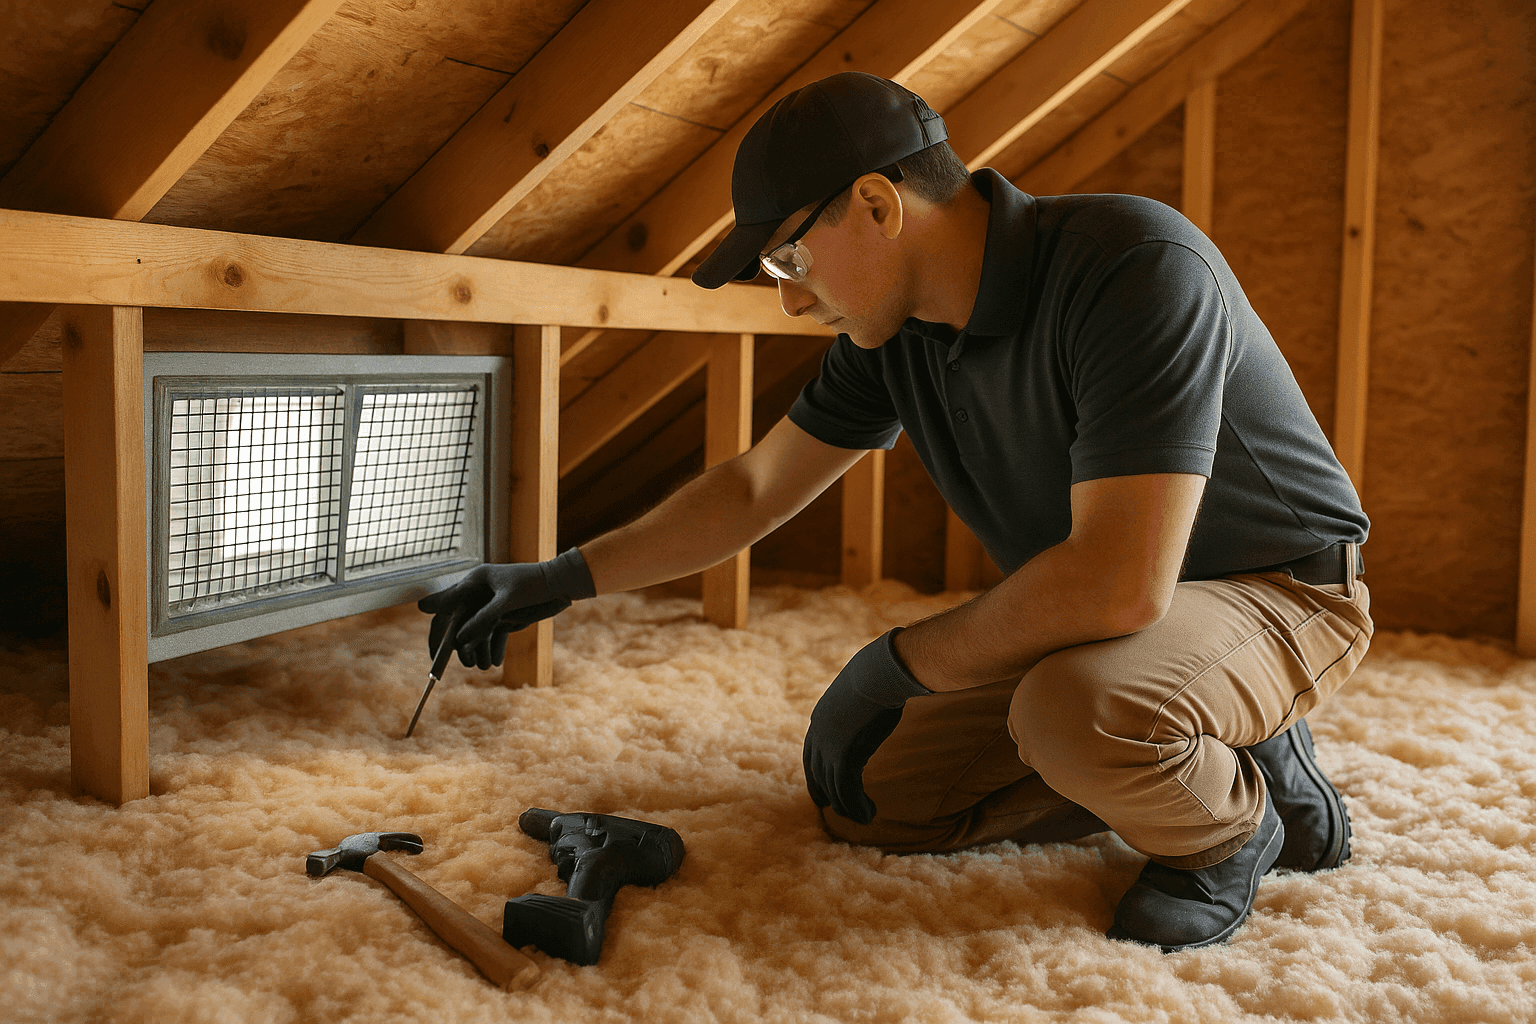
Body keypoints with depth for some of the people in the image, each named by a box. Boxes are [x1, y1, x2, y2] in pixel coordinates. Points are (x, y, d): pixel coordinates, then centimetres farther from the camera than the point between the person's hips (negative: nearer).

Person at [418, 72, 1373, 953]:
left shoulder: (1136, 268, -32)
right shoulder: (894, 329, -6)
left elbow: (1120, 582, -38)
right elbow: (757, 486, 6)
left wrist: (895, 665, -24)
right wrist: (560, 580, 5)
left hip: (1283, 589, -7)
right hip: (1093, 616, 7)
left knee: (1075, 710, -39)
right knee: (866, 795, 1)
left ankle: (1238, 817, -5)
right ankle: (1167, 767, 11)